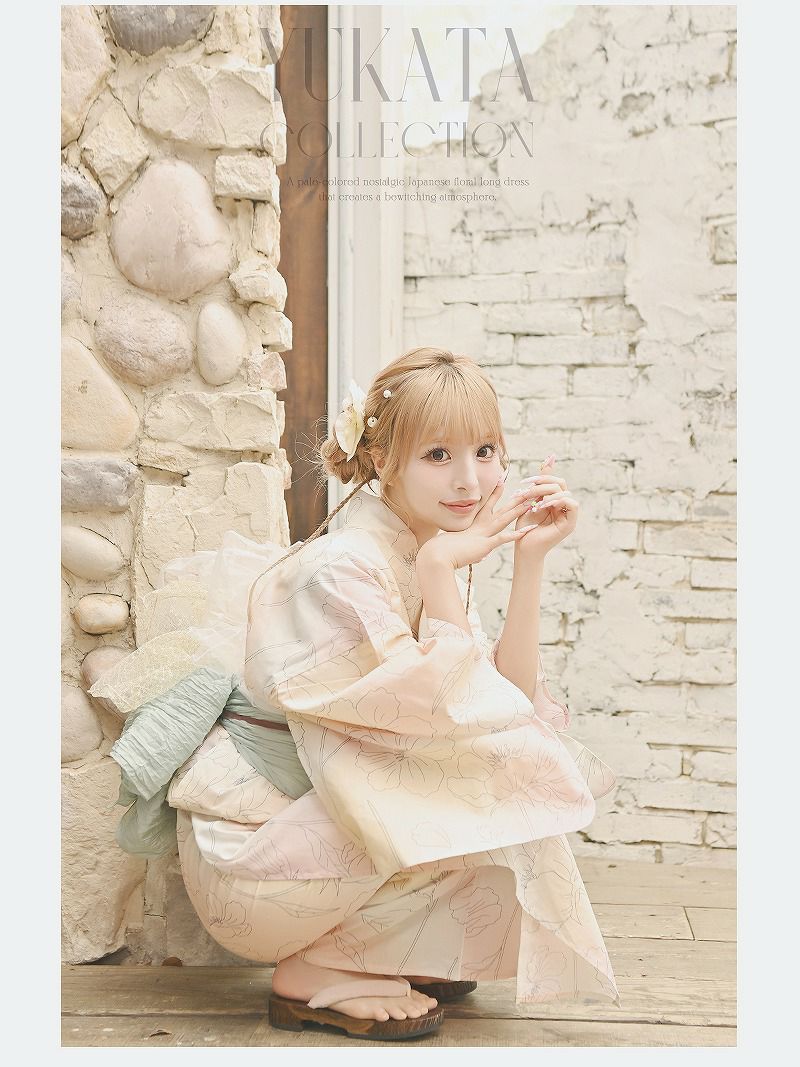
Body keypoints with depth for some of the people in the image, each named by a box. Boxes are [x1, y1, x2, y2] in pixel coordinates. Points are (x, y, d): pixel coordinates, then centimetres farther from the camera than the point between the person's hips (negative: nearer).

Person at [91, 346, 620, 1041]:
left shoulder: (430, 556, 5)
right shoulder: (343, 566, -22)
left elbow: (512, 695, -3)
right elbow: (444, 711, -25)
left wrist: (531, 560, -9)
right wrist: (442, 567, -25)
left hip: (320, 813, 9)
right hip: (245, 852, -8)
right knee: (497, 786, -20)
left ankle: (405, 952, 9)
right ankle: (313, 974, -8)